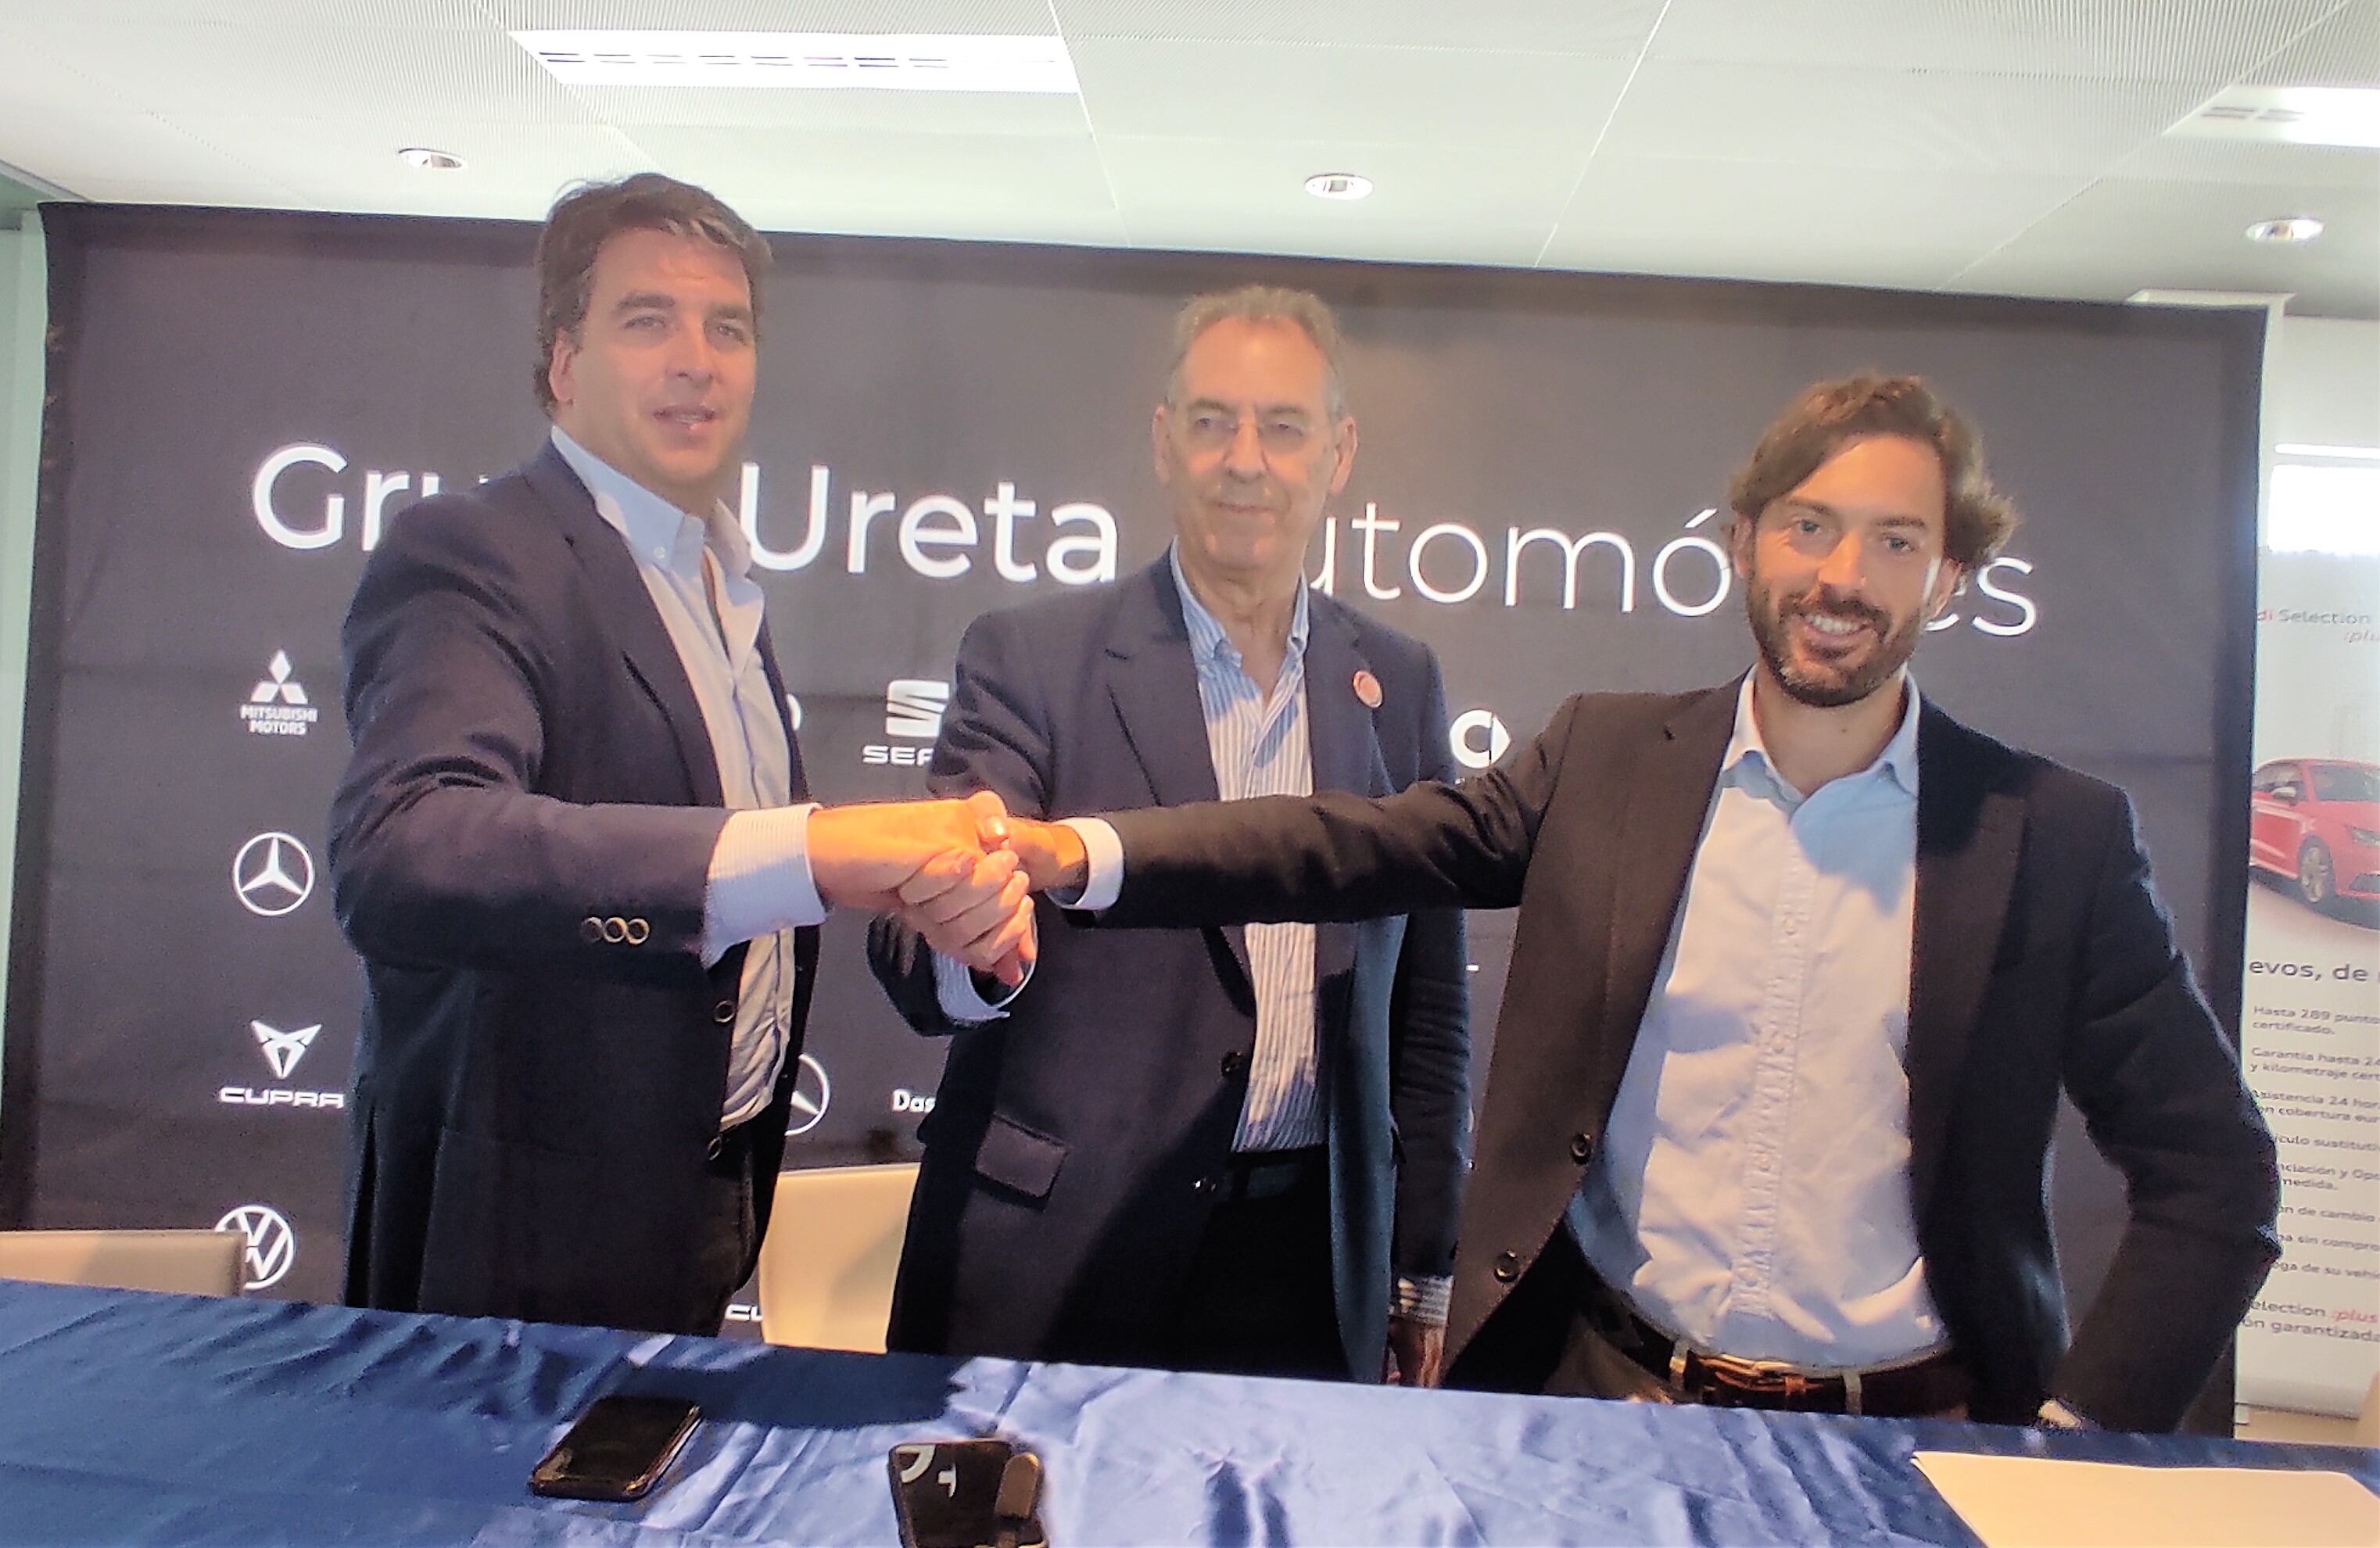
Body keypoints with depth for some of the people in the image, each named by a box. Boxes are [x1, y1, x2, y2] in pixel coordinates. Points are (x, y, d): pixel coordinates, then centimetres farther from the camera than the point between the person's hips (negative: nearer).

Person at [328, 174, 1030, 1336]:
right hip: (524, 1243, -7)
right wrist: (802, 852, -44)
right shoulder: (468, 556, -16)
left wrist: (952, 890, -8)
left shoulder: (722, 584, 11)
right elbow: (394, 857, -34)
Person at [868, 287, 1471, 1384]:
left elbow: (1429, 998, 9)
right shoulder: (1030, 661, -6)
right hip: (1055, 1265, -2)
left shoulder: (1399, 685, 4)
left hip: (1315, 1265, 3)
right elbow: (922, 964, -13)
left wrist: (1423, 1271, 9)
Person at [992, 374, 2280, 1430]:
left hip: (1907, 1438, 0)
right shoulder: (1608, 757, 0)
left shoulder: (2059, 838, -3)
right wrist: (1081, 854, -21)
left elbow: (2212, 1174, 1)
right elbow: (1368, 842, -9)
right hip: (1595, 1391, 1)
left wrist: (2081, 1433, -6)